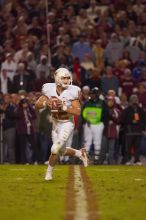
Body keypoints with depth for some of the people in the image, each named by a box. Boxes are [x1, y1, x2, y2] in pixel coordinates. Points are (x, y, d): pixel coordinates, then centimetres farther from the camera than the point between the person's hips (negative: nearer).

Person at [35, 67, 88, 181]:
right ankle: (80, 153, 42)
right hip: (56, 123, 5)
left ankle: (49, 172, 10)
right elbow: (37, 105, -9)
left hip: (67, 123, -5)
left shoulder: (72, 92, -19)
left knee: (56, 149, -13)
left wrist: (64, 107, -33)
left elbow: (78, 112, -22)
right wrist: (45, 103, -29)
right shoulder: (50, 90, -10)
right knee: (62, 151, 14)